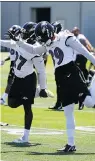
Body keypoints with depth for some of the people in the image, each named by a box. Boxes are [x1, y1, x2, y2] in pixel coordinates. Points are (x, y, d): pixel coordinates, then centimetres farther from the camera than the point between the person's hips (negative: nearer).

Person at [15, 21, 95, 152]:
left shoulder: (66, 38, -4)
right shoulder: (48, 45, 18)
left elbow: (84, 52, -5)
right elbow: (33, 50, 31)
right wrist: (19, 42, 22)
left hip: (71, 72, -7)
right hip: (61, 78, 7)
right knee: (68, 112, 7)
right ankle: (71, 144, 9)